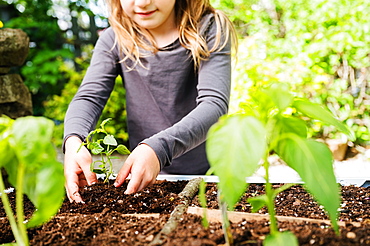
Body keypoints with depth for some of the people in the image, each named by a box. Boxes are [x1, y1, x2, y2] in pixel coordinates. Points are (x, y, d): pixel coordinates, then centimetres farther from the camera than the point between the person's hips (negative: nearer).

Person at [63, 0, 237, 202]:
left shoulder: (209, 29, -6)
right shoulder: (114, 40, 3)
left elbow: (214, 104, -19)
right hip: (143, 177, 3)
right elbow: (89, 97, -6)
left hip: (209, 172, -2)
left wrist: (158, 148, -35)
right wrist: (73, 141, -29)